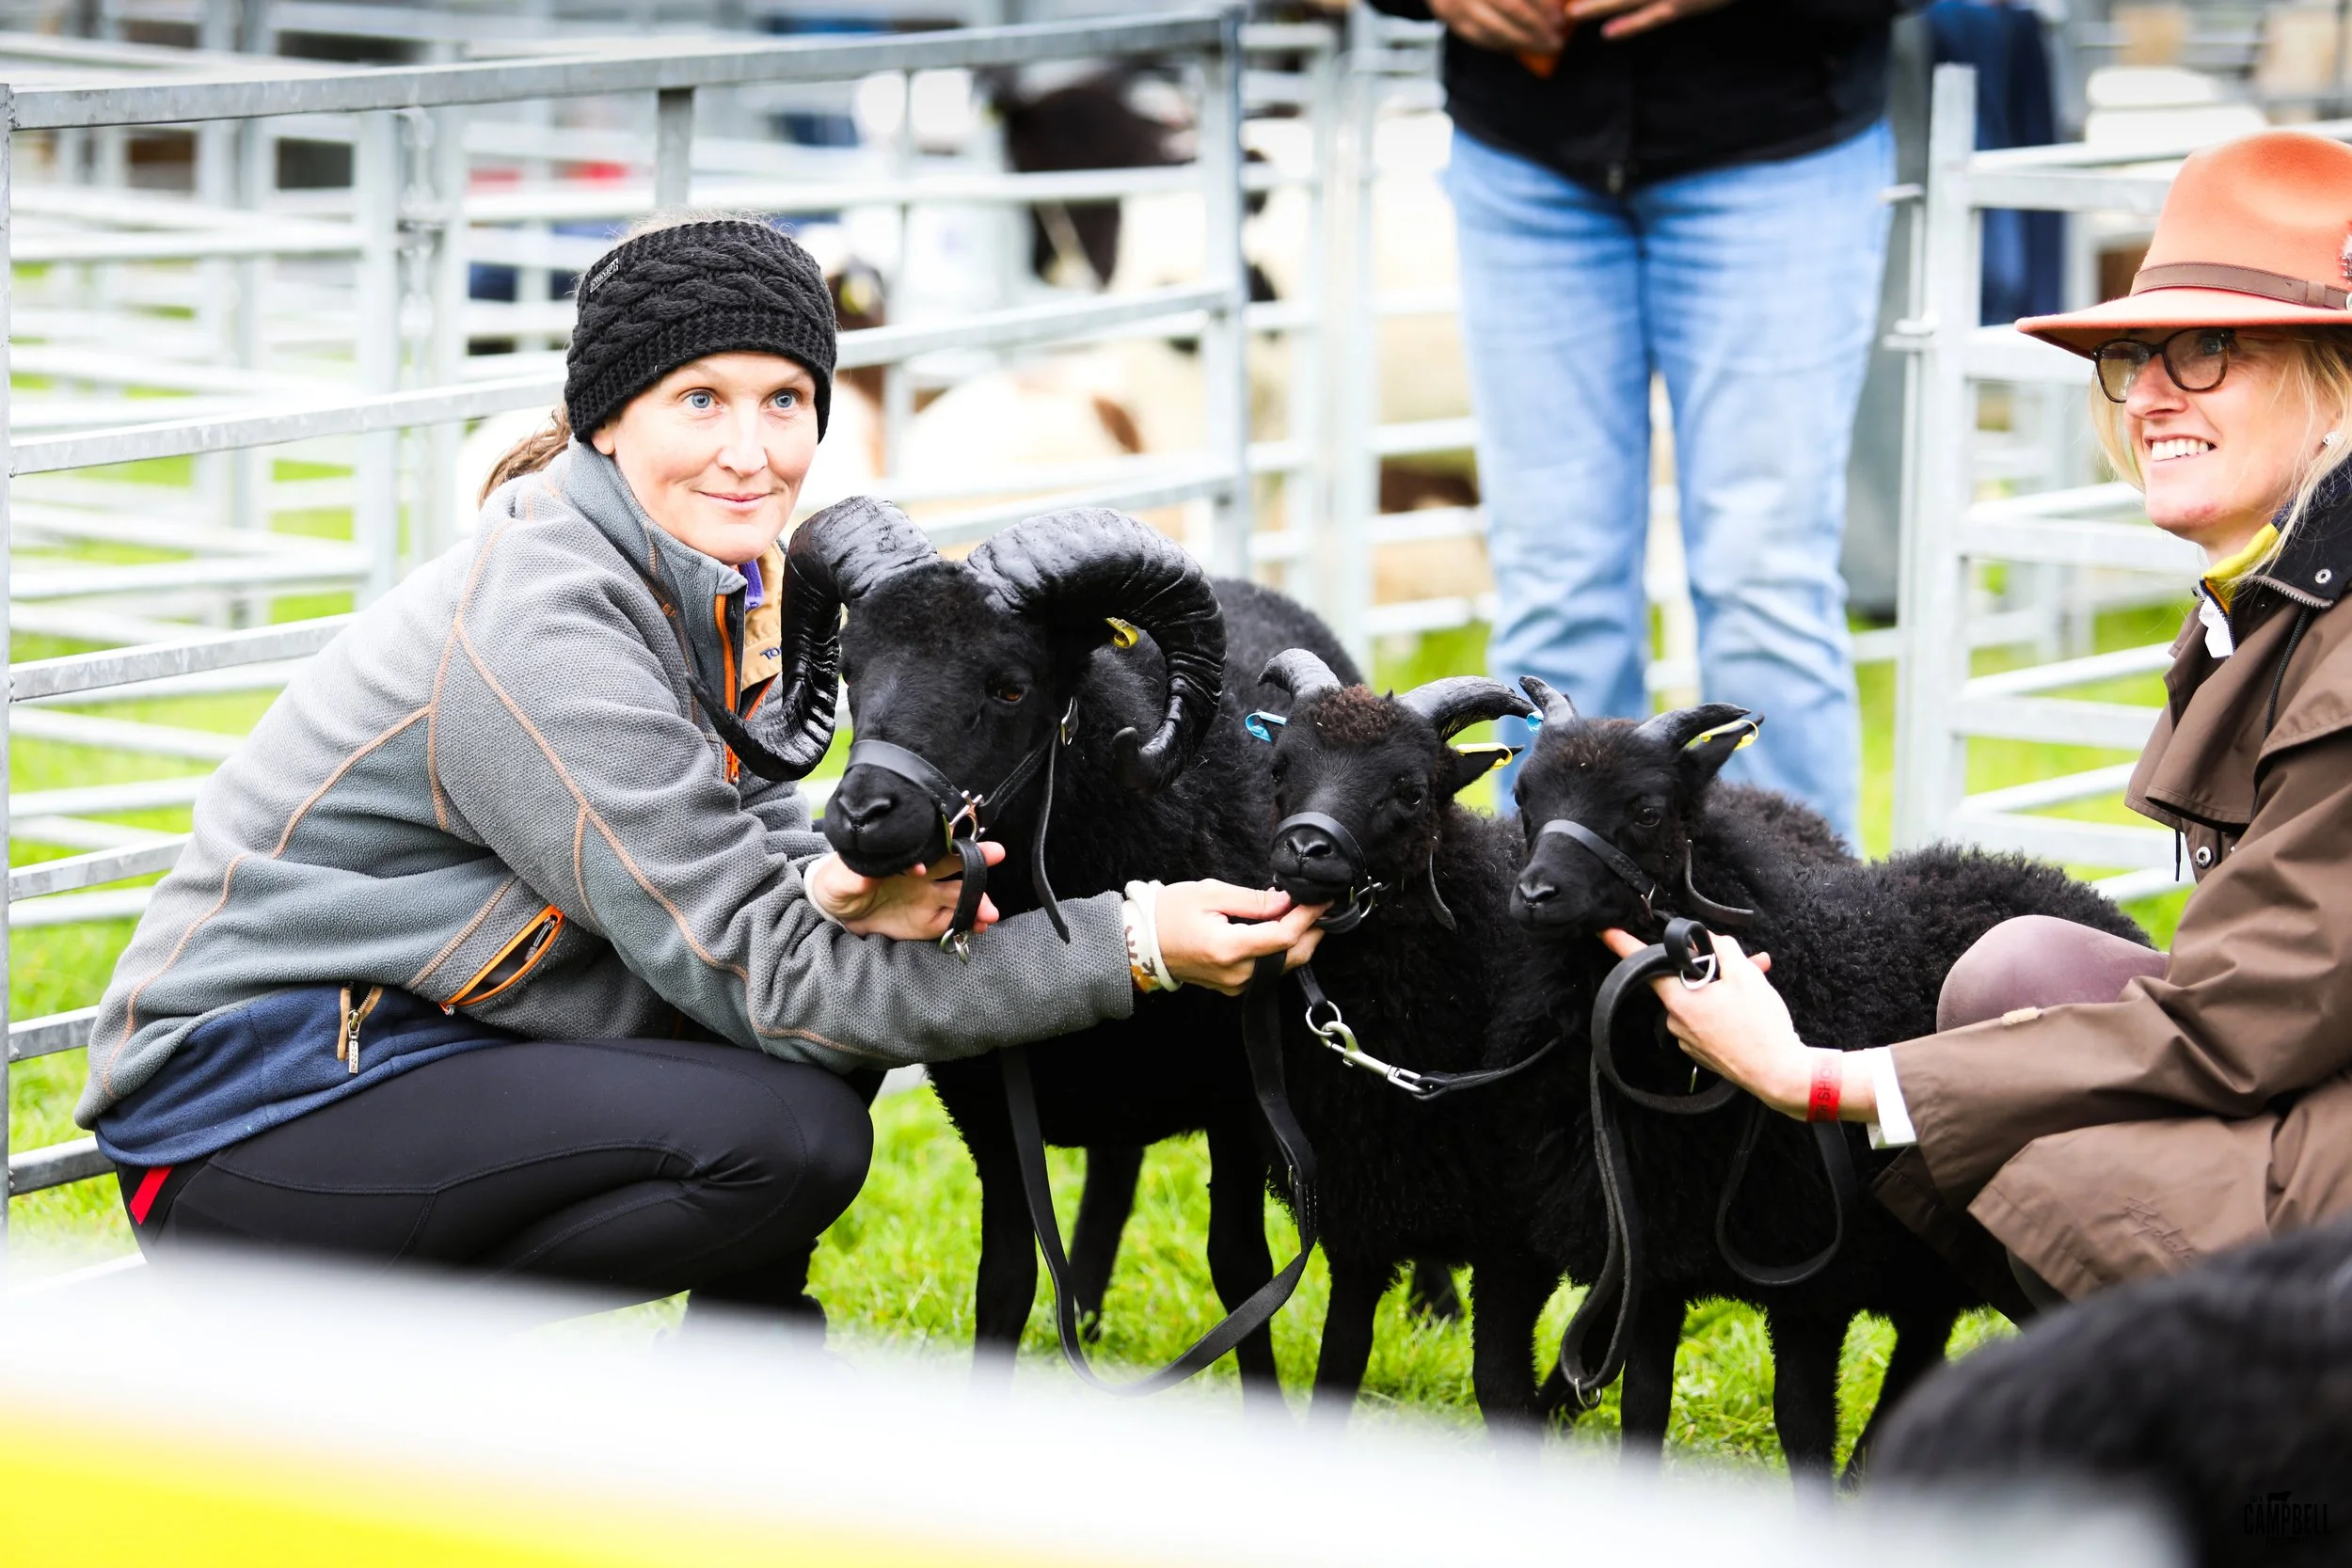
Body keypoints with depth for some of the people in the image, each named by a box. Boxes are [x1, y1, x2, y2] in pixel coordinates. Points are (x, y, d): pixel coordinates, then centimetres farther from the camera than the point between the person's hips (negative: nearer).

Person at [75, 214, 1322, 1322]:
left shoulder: (700, 583, 4)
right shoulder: (541, 632, -24)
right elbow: (759, 974, -24)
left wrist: (841, 890, -22)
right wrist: (1131, 946, -25)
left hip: (416, 1044, 9)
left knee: (844, 987, 0)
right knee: (791, 1135, -22)